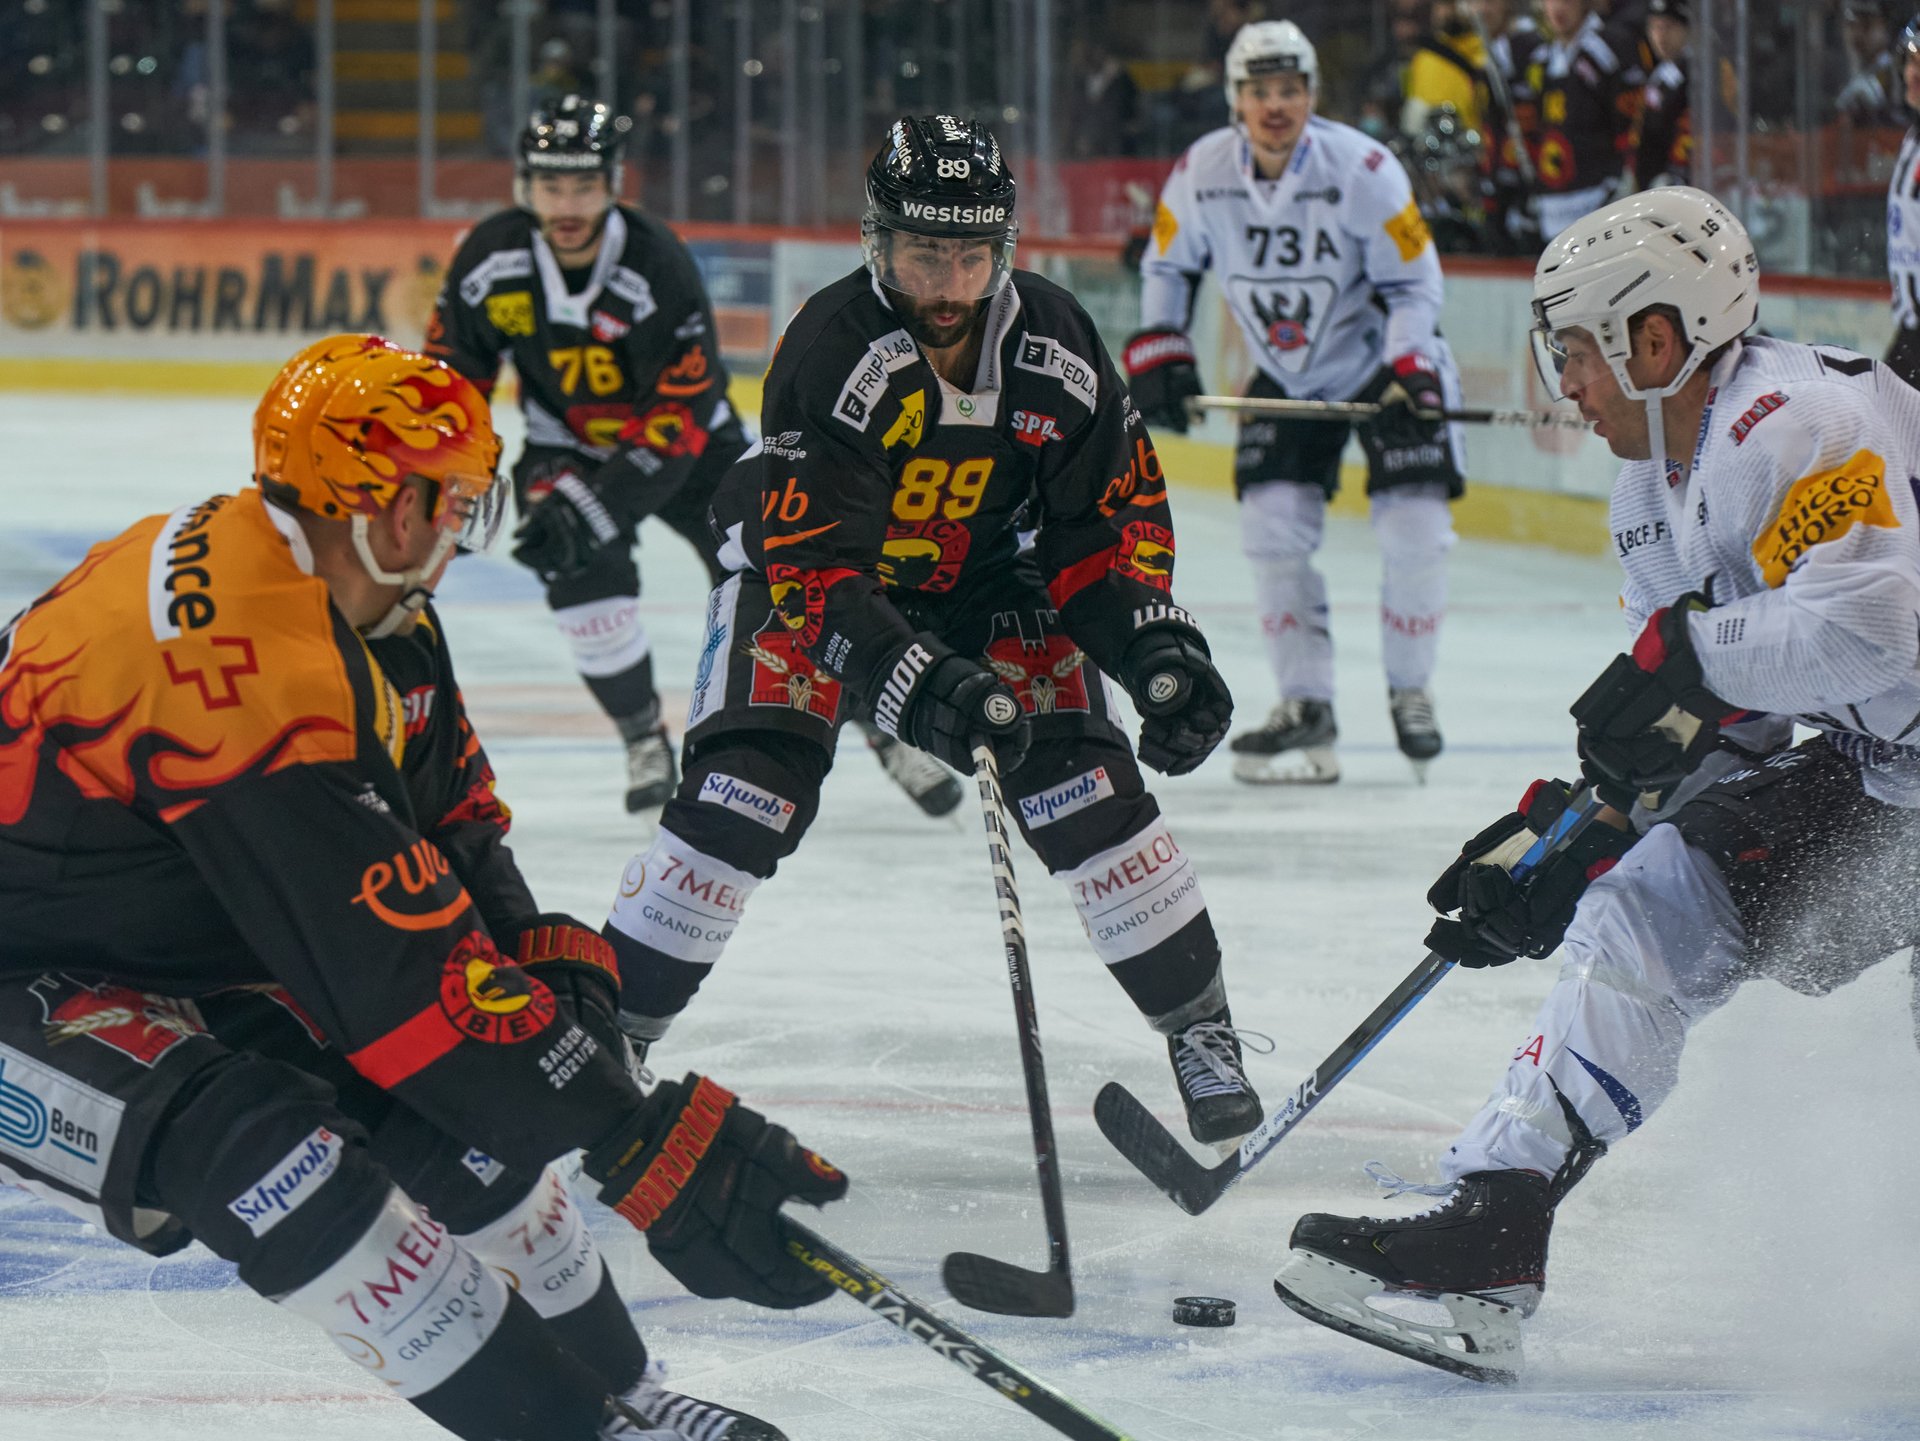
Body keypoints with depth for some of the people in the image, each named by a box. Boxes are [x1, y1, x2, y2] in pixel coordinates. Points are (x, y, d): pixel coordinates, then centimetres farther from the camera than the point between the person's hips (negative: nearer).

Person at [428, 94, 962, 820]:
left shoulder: (659, 267, -31)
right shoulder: (490, 262, -20)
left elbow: (677, 426, -32)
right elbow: (453, 375, -4)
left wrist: (591, 508, -40)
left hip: (686, 441, -2)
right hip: (566, 444, 2)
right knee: (584, 573, -23)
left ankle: (889, 731, 8)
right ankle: (644, 739, 0)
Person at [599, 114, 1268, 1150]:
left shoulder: (1053, 347, -18)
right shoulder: (831, 354, -31)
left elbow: (1116, 511, -5)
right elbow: (812, 570, -34)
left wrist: (1156, 648, -20)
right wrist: (919, 687, -45)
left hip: (983, 581, 3)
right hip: (807, 572, -3)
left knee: (1085, 790, -12)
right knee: (744, 801, -20)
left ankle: (1200, 1028, 5)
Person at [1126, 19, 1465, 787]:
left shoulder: (1364, 170, -23)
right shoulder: (1201, 175, -13)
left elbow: (1414, 282, -16)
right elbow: (1167, 265, 6)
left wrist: (1409, 376, -26)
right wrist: (1158, 353, -3)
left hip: (1384, 358, -3)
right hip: (1284, 375, 3)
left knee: (1414, 525, -12)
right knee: (1273, 526, -8)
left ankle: (1410, 692, 8)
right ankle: (1306, 708, 0)